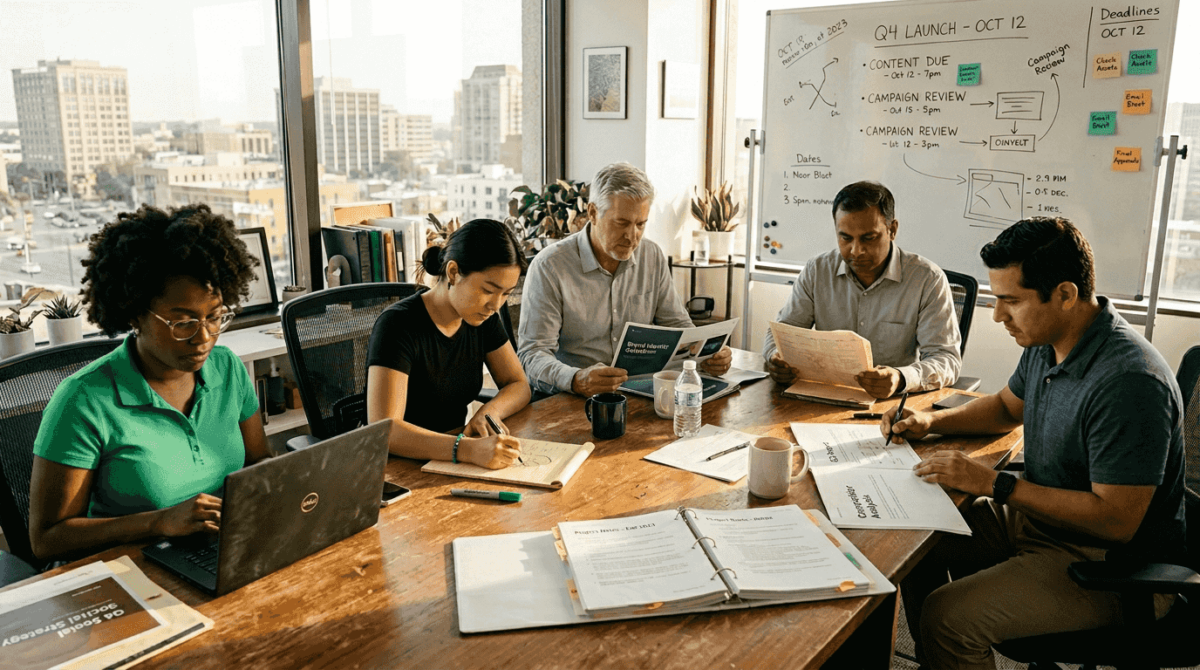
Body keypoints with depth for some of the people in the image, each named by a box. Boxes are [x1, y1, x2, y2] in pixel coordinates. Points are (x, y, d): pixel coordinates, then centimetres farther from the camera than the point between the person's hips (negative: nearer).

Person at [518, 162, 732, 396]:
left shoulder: (653, 257, 10)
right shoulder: (549, 266, -9)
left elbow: (677, 326, 15)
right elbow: (534, 354, -14)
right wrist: (577, 380, -34)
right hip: (568, 401, -3)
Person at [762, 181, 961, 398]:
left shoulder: (928, 280, -6)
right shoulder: (816, 271, 3)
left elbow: (947, 359, -11)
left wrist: (901, 379, -33)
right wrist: (778, 359, -18)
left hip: (894, 405, 1)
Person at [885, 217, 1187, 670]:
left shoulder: (1129, 381, -29)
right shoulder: (1045, 342, 0)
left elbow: (1116, 520, -29)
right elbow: (1009, 407, 21)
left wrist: (995, 484, -25)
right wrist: (930, 421, 4)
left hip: (1112, 564, -9)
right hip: (1036, 517, 9)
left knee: (946, 618, -24)